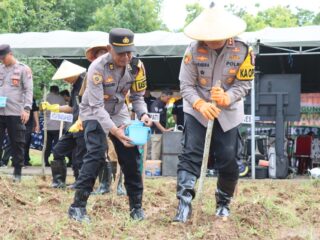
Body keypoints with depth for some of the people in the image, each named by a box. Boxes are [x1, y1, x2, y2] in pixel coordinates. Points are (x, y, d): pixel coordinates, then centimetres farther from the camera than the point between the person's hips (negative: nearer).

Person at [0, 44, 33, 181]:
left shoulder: (23, 69, 2)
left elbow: (28, 90, -3)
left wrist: (26, 109, -13)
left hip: (15, 113, -3)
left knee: (17, 143, 2)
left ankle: (17, 172, 9)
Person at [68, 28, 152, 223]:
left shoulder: (136, 66, -16)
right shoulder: (98, 68, -30)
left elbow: (137, 97, -4)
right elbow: (97, 106, -32)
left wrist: (143, 114, -26)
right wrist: (115, 131, -44)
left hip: (119, 113, 5)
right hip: (94, 114, -5)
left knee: (131, 154, -3)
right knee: (96, 154, -23)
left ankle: (136, 207, 11)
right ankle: (78, 206, -17)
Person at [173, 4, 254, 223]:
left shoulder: (242, 51, -14)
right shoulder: (194, 50, -14)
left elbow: (244, 84, -11)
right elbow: (186, 85, -13)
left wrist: (225, 98, -30)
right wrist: (201, 104, -30)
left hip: (229, 113, 1)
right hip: (197, 111, -1)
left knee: (228, 161, 4)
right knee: (190, 155, -14)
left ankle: (224, 203, 24)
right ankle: (184, 203, -19)